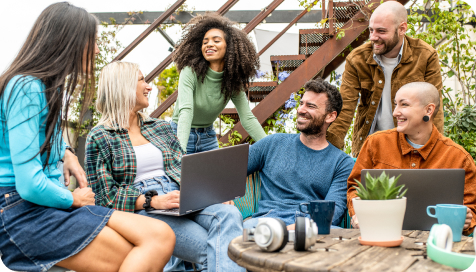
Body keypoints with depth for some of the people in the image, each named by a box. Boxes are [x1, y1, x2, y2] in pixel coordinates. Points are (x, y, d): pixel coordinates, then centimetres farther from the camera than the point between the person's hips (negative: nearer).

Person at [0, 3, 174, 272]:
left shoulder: (50, 88, 15)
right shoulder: (26, 88, -15)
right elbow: (30, 185, -22)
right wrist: (73, 199, -3)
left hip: (53, 202, 9)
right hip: (22, 212, -9)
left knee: (161, 236, -15)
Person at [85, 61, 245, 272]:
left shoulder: (161, 127, 23)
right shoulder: (99, 138, 5)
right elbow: (105, 196, -2)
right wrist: (153, 201, -17)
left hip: (180, 203, 5)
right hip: (140, 209, -5)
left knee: (229, 214, -30)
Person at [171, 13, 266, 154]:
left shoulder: (233, 81, -9)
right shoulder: (190, 72, -22)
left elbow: (247, 118, -10)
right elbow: (185, 111, -34)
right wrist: (180, 150, -47)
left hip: (208, 135, 4)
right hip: (181, 132, -4)